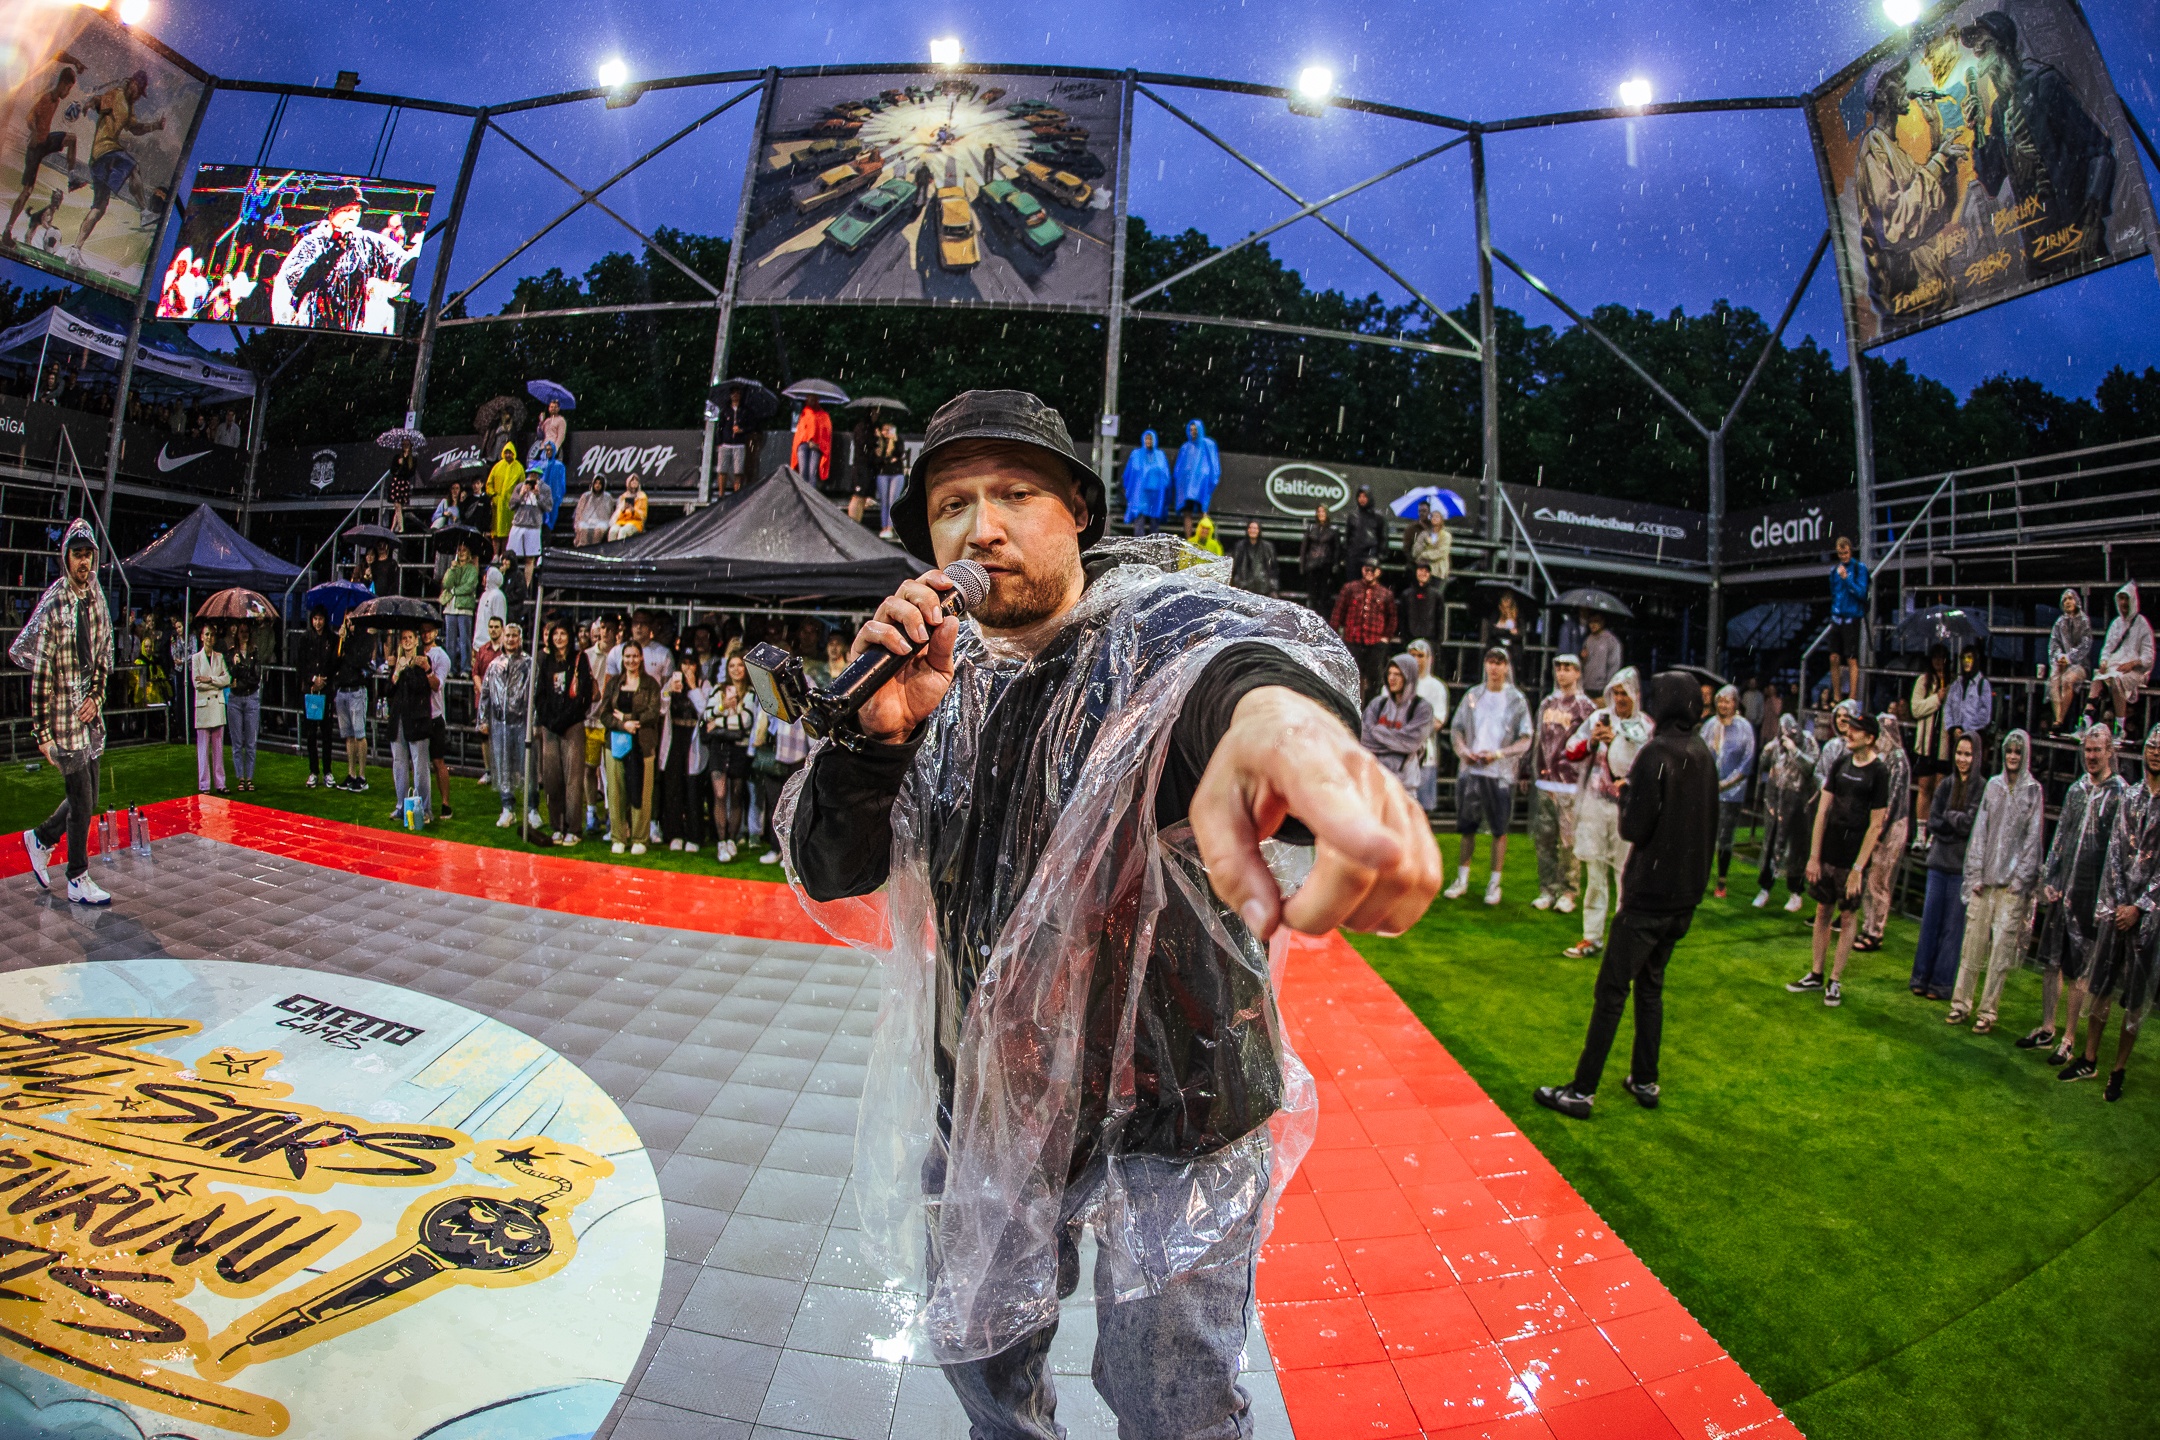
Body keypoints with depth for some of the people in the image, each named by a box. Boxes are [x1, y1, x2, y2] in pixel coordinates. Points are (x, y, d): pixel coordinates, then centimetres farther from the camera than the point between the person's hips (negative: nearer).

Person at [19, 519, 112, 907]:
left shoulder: (97, 600, 6)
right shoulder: (52, 606, -15)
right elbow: (40, 674, -14)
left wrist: (96, 697, 0)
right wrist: (41, 733, -13)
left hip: (90, 716, 6)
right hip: (63, 716, -6)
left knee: (87, 800, 15)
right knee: (81, 802, 0)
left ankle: (41, 839, 39)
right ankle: (78, 880, 12)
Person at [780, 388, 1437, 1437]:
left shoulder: (1150, 625, -18)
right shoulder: (949, 678, -3)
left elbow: (1232, 639, -44)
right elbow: (826, 874, -4)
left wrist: (1270, 702, -70)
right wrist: (879, 732, -24)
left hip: (1169, 1107, -4)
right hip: (985, 1103, 5)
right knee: (978, 1348, 27)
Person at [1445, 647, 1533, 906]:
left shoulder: (1516, 700, 1)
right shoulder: (1472, 696, 9)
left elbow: (1526, 740, -2)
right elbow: (1456, 728, 12)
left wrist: (1498, 754, -15)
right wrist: (1463, 750, -7)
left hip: (1500, 773, -3)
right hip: (1469, 770, 3)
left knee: (1499, 830, 2)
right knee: (1466, 827, 9)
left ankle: (1494, 883, 12)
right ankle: (1462, 880, 20)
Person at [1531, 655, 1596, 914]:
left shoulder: (1586, 707, -1)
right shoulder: (1547, 704, 15)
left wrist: (1585, 783, -12)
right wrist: (1531, 773, 15)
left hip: (1571, 785, -5)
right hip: (1545, 782, 5)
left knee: (1569, 841, -3)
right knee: (1544, 838, 5)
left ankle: (1568, 892, 5)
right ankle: (1548, 890, 13)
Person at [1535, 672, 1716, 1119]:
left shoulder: (1656, 753, -17)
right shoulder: (1705, 755, 7)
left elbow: (1634, 827, -17)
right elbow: (1711, 824, 16)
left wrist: (1626, 793, -2)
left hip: (1648, 894, -8)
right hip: (1686, 895, 8)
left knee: (1612, 991, -4)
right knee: (1651, 986, 18)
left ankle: (1581, 1091, 0)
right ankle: (1645, 1081, 26)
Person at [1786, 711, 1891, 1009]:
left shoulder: (1879, 772, -9)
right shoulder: (1840, 763, 5)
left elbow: (1876, 825, -10)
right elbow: (1822, 810, 5)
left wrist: (1858, 868, -13)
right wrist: (1814, 856, 2)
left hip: (1853, 857, -5)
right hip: (1828, 852, 5)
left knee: (1848, 916, 4)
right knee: (1823, 911, 10)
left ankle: (1835, 981, 12)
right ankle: (1816, 976, 20)